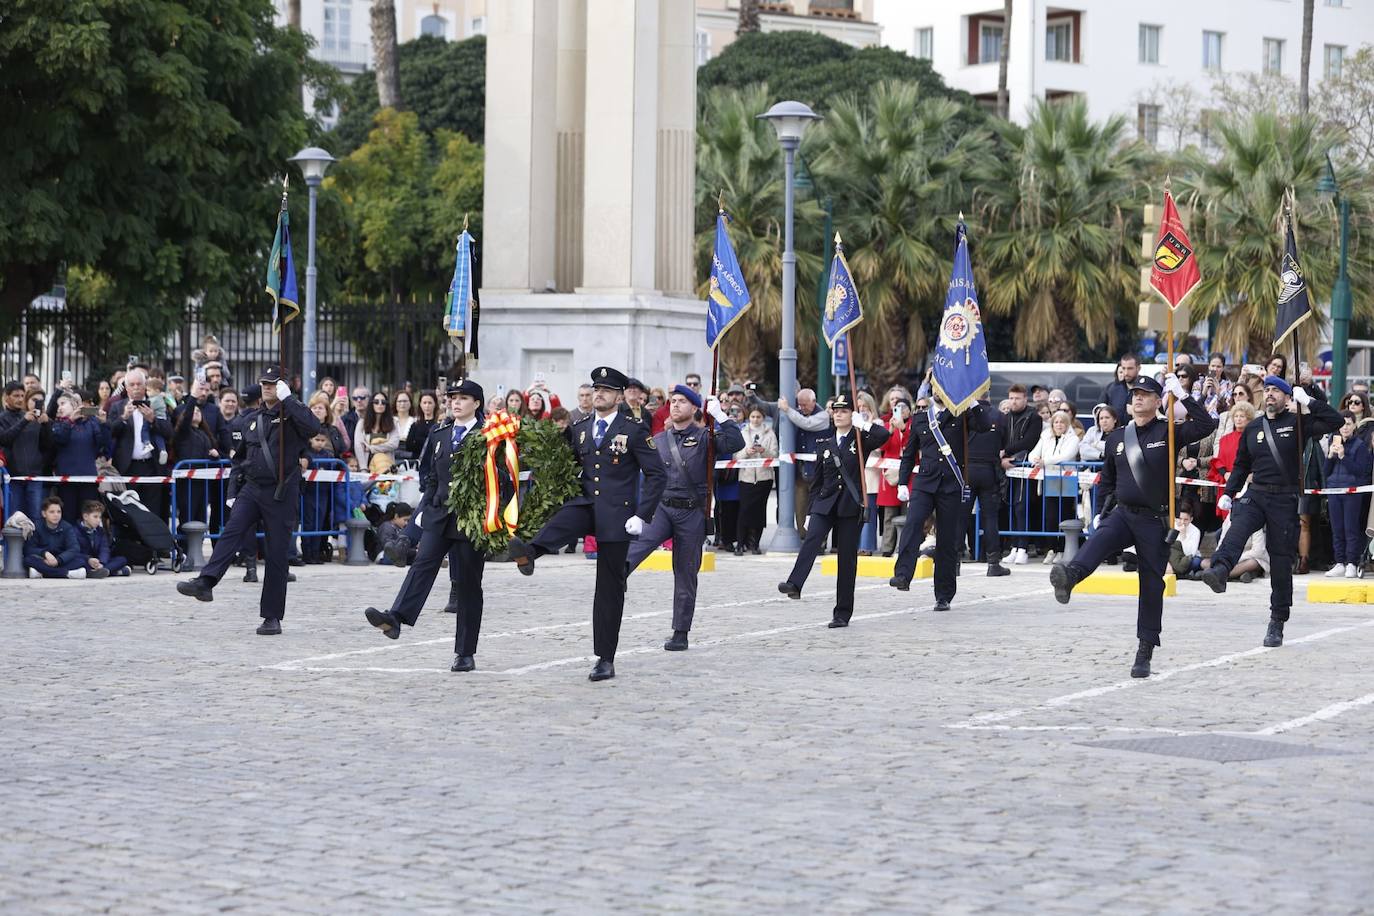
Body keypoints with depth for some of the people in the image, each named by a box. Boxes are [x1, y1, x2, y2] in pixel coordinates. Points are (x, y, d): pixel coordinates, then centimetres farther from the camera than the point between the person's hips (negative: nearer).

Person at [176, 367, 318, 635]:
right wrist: (235, 492, 22)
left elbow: (312, 427, -28)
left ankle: (272, 617, 6)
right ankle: (205, 583, -34)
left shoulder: (291, 414, -4)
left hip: (281, 494, -5)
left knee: (276, 555, 0)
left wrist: (287, 399, -24)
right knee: (232, 532, -20)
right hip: (252, 489, 5)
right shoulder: (255, 419, 16)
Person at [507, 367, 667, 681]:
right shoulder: (579, 428, 11)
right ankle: (529, 552, -64)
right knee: (561, 521, -34)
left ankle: (605, 659, 5)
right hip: (585, 503, 3)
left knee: (609, 587, 0)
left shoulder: (635, 430, -3)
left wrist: (642, 516, -13)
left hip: (616, 514, -3)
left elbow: (657, 475, -5)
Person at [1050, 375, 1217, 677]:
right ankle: (1068, 576, -60)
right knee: (1099, 540, -31)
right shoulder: (1116, 438, 13)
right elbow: (1107, 480, 22)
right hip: (1123, 514, 2)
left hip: (1155, 520, -2)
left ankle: (1145, 653, 8)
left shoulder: (1168, 433, 0)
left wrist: (1182, 394, -14)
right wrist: (1102, 513, 17)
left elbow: (1206, 424, -15)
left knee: (1152, 586, 2)